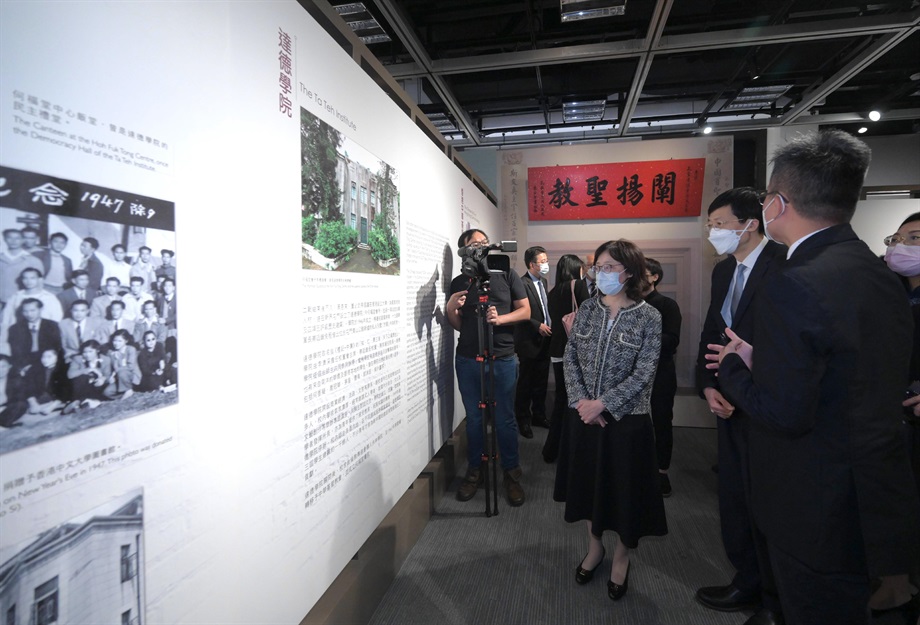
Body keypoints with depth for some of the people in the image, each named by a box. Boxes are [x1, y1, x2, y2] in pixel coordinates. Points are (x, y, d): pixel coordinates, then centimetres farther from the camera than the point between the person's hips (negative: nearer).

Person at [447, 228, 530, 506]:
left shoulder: (507, 275, 4)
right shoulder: (458, 282, 8)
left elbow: (525, 311, 2)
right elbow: (458, 325, 12)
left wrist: (500, 319, -14)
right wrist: (451, 310, -9)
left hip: (502, 358, -2)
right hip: (468, 359, 2)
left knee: (505, 419, 3)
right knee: (474, 418, 9)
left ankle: (511, 473, 19)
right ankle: (474, 471, 24)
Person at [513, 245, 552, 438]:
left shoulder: (543, 281, 12)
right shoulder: (522, 283, -15)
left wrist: (549, 325, 7)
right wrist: (538, 326, -19)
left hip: (544, 340, 8)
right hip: (529, 342, -8)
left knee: (541, 382, 16)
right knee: (526, 384, 4)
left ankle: (539, 415, 30)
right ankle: (523, 420, 17)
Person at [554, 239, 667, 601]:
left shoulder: (648, 317, -9)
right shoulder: (587, 310, 1)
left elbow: (643, 374, -13)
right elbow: (570, 357, 1)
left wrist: (602, 404, -18)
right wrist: (580, 400, -11)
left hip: (626, 419, -3)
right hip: (584, 417, 4)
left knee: (625, 488, 10)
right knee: (588, 481, 16)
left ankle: (621, 557, 34)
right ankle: (595, 545, 40)